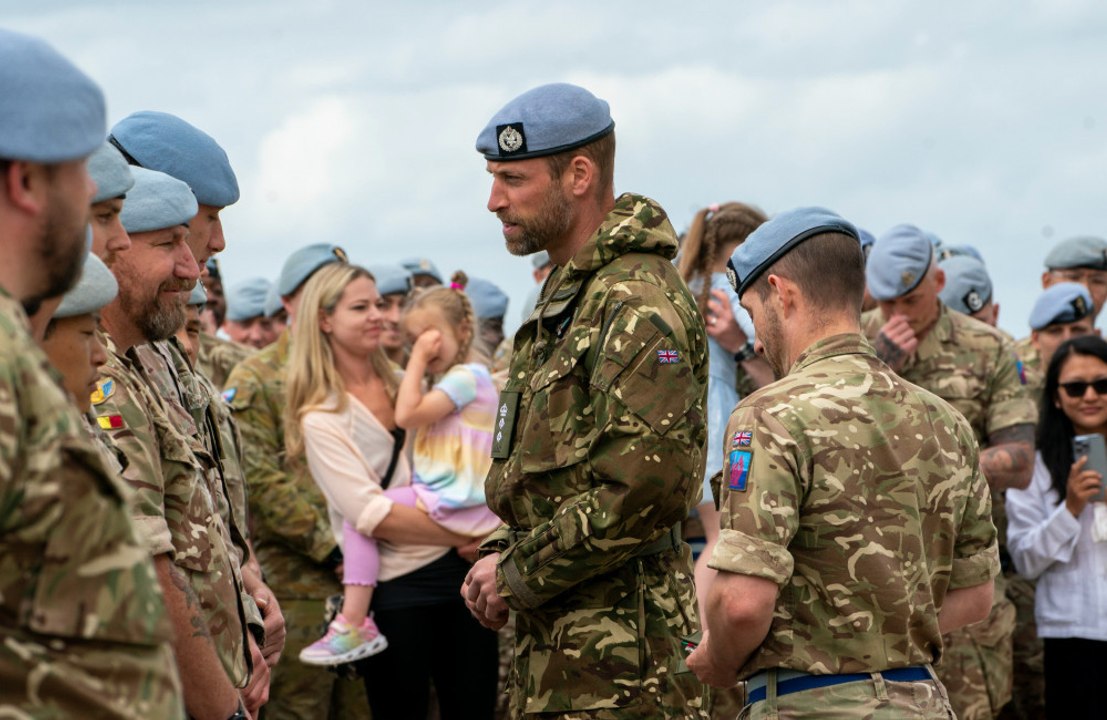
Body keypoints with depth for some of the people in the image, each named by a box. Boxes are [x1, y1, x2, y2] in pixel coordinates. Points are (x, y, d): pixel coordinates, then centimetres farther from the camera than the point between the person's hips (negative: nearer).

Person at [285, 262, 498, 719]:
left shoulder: (406, 386, 11)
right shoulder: (321, 419, -6)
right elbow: (373, 514, -15)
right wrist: (466, 535, -15)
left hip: (459, 571, 5)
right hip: (395, 590, -5)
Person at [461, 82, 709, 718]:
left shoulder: (637, 307, -16)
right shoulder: (565, 295, 16)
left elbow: (644, 489, -25)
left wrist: (520, 576, -15)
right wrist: (501, 554, 7)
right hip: (554, 644, 10)